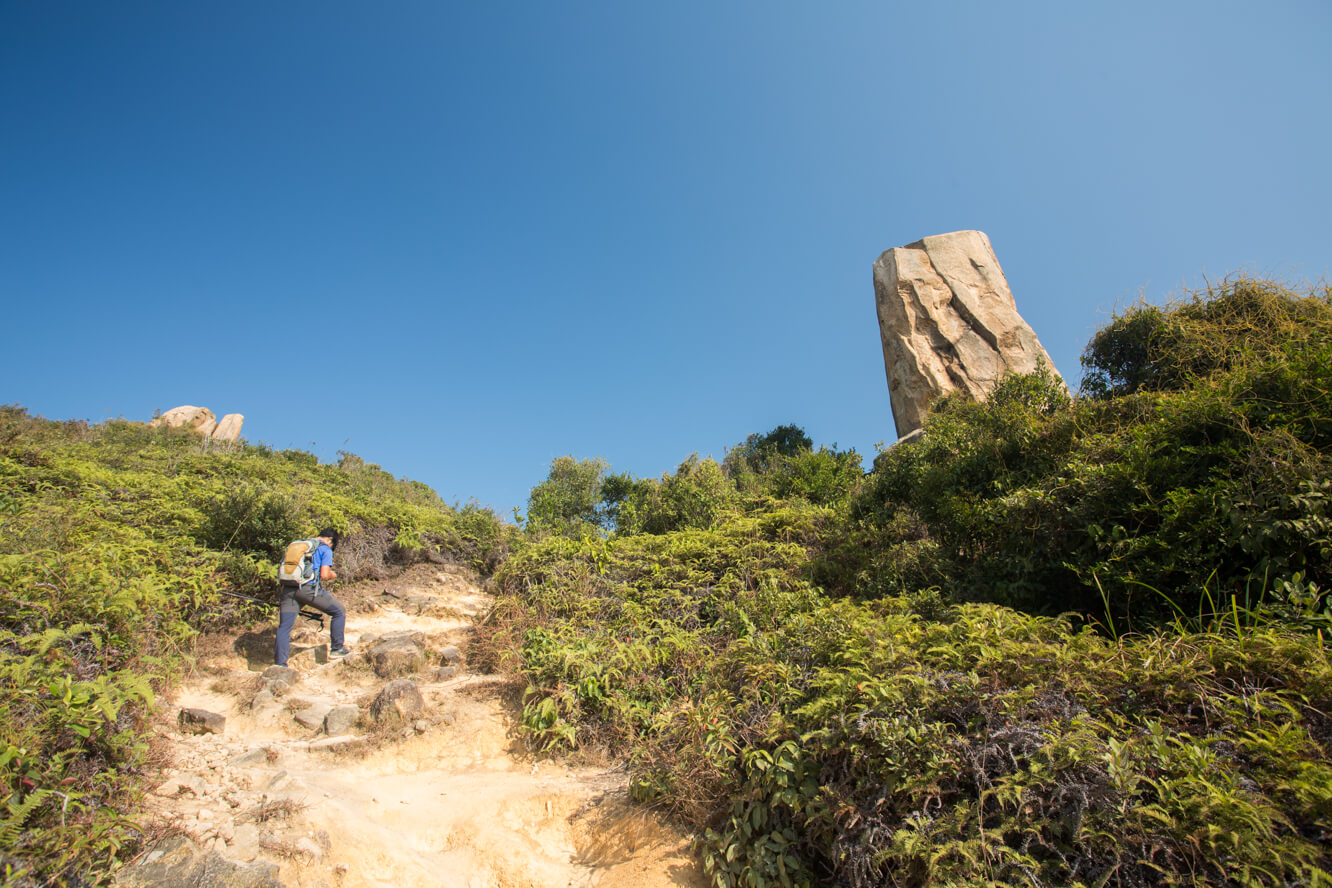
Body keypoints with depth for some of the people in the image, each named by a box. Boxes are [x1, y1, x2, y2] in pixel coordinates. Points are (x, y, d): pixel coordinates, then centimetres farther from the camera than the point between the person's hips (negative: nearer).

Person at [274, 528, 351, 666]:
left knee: (284, 627, 8)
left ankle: (279, 664, 5)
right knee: (340, 611, 10)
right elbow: (325, 575, -7)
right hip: (308, 588, -6)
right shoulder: (325, 549, 4)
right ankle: (337, 648, 13)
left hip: (288, 589, 6)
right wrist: (333, 575, 14)